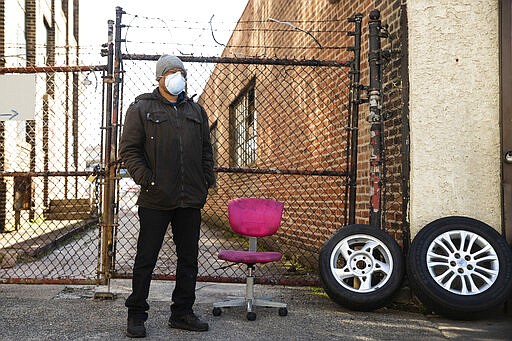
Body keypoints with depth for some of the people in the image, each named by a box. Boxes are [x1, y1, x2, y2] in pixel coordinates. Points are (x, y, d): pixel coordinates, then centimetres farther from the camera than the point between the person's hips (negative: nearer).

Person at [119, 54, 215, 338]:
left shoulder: (196, 111, 16)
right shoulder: (142, 108, 1)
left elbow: (206, 150, 20)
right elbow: (129, 149, -3)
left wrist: (206, 182, 10)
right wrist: (146, 180, -12)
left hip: (190, 199, 5)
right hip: (156, 199, -5)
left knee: (188, 259, 11)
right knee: (146, 258, 2)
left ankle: (182, 313, 23)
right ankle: (136, 315, 15)